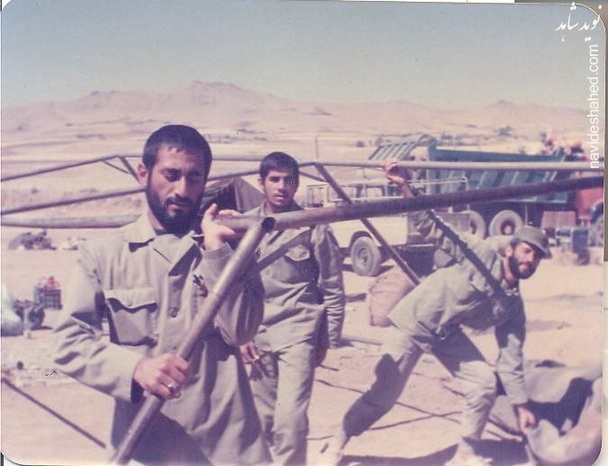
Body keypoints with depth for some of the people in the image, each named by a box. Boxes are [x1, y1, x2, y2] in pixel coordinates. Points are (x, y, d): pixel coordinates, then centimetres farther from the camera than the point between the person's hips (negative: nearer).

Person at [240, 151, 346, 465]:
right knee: (264, 415, 13)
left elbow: (333, 289, 0)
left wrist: (327, 340, 2)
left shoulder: (314, 227, -7)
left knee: (290, 416, -11)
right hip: (257, 332, 4)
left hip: (298, 331, -3)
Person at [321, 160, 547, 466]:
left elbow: (511, 359, 5)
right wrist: (404, 187, -29)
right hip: (413, 322, -6)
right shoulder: (482, 254, -15)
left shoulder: (513, 307, 0)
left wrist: (521, 404, 3)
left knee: (485, 382, -4)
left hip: (448, 335, 6)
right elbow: (432, 229, -19)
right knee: (382, 397, -7)